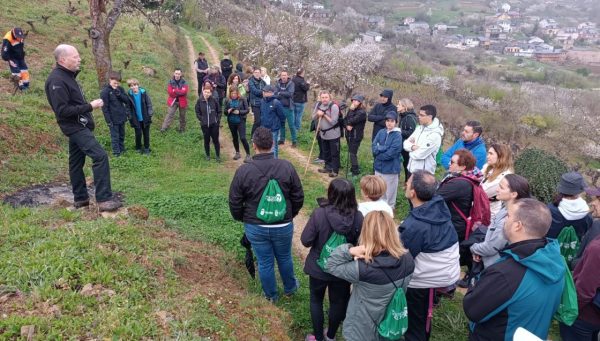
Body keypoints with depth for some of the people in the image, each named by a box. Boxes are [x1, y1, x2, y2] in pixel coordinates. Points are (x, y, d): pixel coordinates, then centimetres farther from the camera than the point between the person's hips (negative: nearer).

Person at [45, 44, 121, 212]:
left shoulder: (67, 75, 12)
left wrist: (89, 105, 3)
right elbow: (62, 110, -23)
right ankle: (104, 199, -17)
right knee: (100, 156, -18)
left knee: (76, 163, 14)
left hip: (79, 126, 10)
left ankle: (80, 199, 23)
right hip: (75, 127, -10)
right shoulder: (57, 80, -18)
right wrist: (90, 106, -20)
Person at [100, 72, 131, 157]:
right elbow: (105, 107, -12)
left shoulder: (120, 89, 4)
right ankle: (116, 153, 10)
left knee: (122, 135, 17)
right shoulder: (105, 92, -13)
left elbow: (127, 100, -1)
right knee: (115, 136, 2)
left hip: (122, 117, 6)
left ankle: (122, 149, 31)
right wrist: (108, 120, -14)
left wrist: (119, 94, -18)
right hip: (113, 119, -6)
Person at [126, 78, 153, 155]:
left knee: (146, 133, 11)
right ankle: (138, 148, 26)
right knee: (138, 134, 6)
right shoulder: (129, 95, -8)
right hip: (136, 119, 0)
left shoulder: (143, 92, -8)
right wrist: (130, 117, -4)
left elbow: (149, 103, -4)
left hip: (145, 118, 1)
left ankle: (147, 148, 27)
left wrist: (150, 113, -11)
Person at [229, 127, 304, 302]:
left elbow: (234, 202, -7)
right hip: (283, 226, 1)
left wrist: (241, 218, 13)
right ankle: (290, 287, 47)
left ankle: (271, 295, 39)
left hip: (255, 227, 0)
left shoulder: (243, 171, -16)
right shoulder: (287, 167, -14)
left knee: (264, 262, 18)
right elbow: (298, 197, -5)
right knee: (285, 258, 24)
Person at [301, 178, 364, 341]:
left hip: (319, 267, -2)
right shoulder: (358, 217, -20)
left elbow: (305, 241, -19)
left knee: (316, 300, 23)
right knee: (338, 302, 24)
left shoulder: (319, 213, -27)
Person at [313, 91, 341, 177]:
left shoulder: (334, 106, -19)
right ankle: (328, 167, 34)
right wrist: (318, 113, -14)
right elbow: (313, 117, 6)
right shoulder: (318, 104, 1)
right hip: (323, 133, 7)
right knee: (326, 152, 19)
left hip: (333, 134, -7)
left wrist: (324, 115, -21)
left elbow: (333, 121, -23)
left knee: (334, 153, 1)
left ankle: (335, 170, 10)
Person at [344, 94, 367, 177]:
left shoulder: (362, 112, -13)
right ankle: (353, 168, 27)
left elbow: (352, 121, -22)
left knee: (352, 153, -8)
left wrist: (351, 111, -10)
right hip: (349, 134, 7)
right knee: (351, 152, 14)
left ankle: (356, 172, -1)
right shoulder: (351, 110, 11)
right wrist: (347, 125, -13)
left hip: (356, 136, -7)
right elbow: (345, 120, 7)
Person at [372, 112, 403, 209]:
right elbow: (374, 147, -4)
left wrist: (379, 150, -9)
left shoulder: (398, 136, -13)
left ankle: (389, 208, 25)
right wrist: (385, 148, -19)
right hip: (379, 167, 5)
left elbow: (391, 153, -20)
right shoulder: (381, 132, 3)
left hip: (391, 168, -5)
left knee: (389, 191, 8)